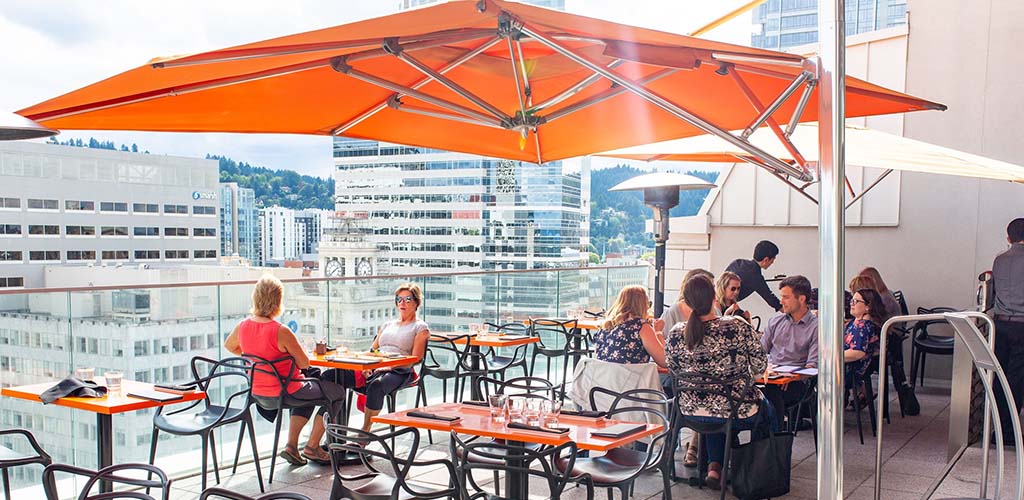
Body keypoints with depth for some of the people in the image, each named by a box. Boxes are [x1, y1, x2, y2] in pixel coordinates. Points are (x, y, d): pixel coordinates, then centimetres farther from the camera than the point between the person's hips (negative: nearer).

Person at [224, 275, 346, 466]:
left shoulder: (243, 326, -6)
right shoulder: (281, 332, -26)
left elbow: (229, 346, 17)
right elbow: (304, 363, -16)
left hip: (257, 394, 8)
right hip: (283, 394, -8)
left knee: (309, 393, 34)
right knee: (337, 393, 14)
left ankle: (291, 446, 23)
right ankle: (312, 447, 18)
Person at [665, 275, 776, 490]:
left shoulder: (674, 338, -13)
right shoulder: (739, 329, -21)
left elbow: (677, 374, 3)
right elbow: (760, 368, -9)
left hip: (691, 412, 3)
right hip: (738, 414, -3)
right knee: (769, 411, 30)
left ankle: (715, 466, 26)